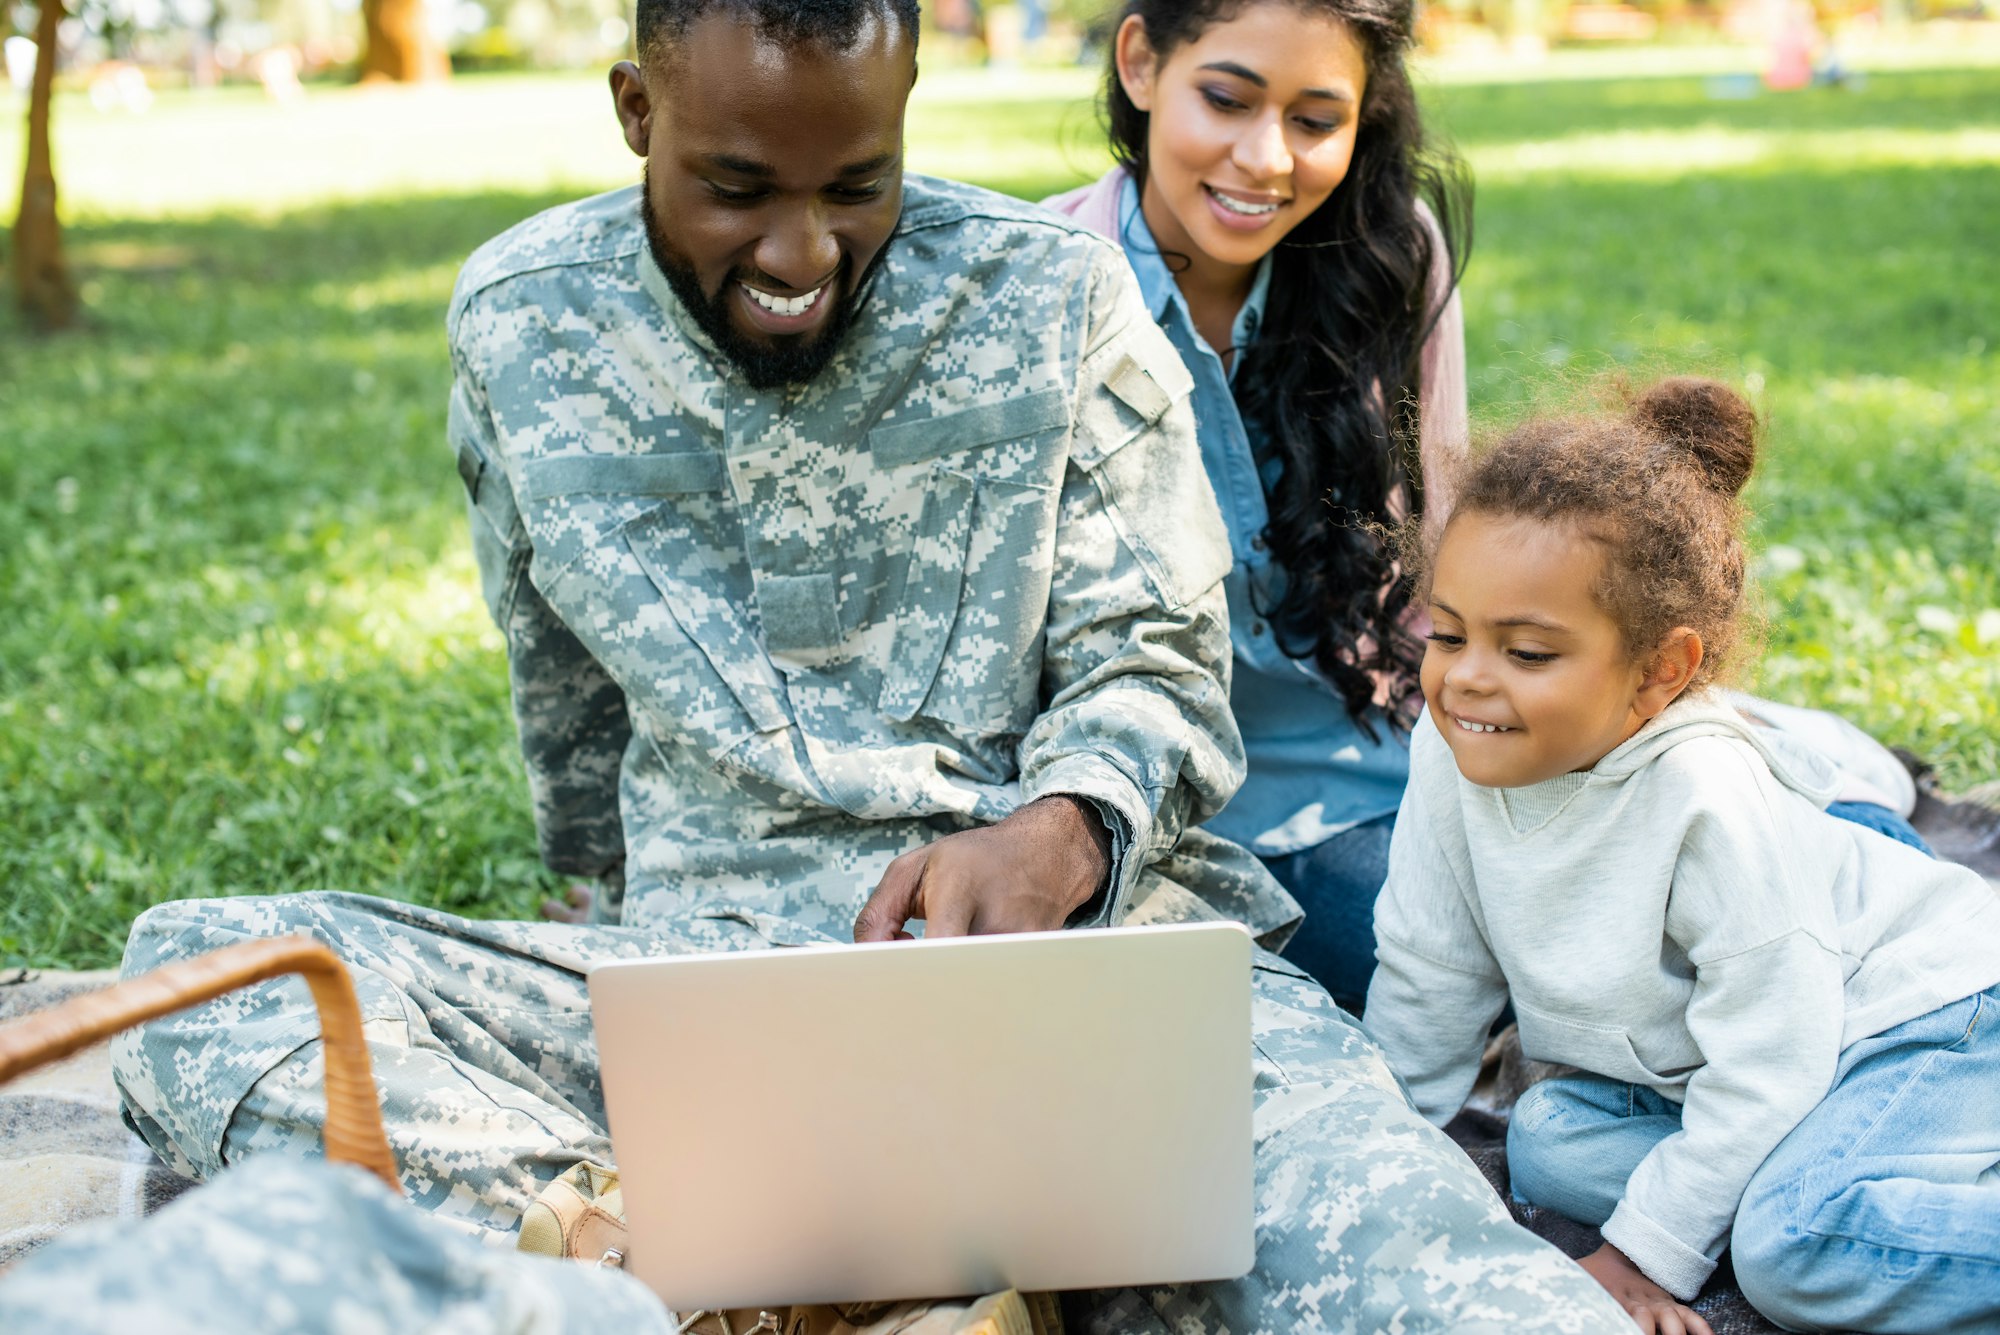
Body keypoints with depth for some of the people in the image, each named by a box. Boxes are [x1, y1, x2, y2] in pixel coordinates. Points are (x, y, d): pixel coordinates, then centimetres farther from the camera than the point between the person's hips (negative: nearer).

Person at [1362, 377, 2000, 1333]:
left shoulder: (1705, 796, -32)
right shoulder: (1453, 752, -14)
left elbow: (1767, 1058, -25)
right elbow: (1428, 972, 1)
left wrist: (1647, 1251, -21)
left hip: (1917, 1017, -8)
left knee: (1797, 1241, -30)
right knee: (1549, 1143, -10)